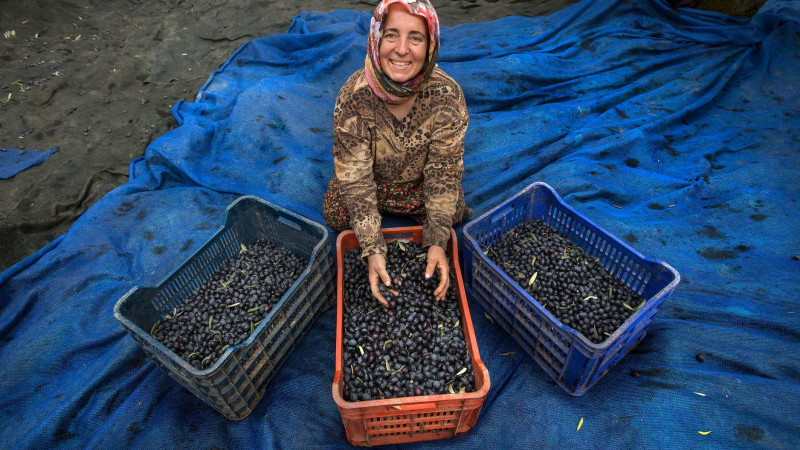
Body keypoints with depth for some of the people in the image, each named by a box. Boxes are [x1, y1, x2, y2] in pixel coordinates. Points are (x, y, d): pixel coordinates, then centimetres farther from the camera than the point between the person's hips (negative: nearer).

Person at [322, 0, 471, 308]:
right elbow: (355, 177, -27)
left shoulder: (447, 94, -29)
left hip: (421, 183, 1)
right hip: (373, 179, 0)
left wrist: (437, 242, -32)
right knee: (335, 214, -21)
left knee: (453, 212, -21)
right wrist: (372, 249, -36)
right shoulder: (354, 94, -30)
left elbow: (443, 171, -23)